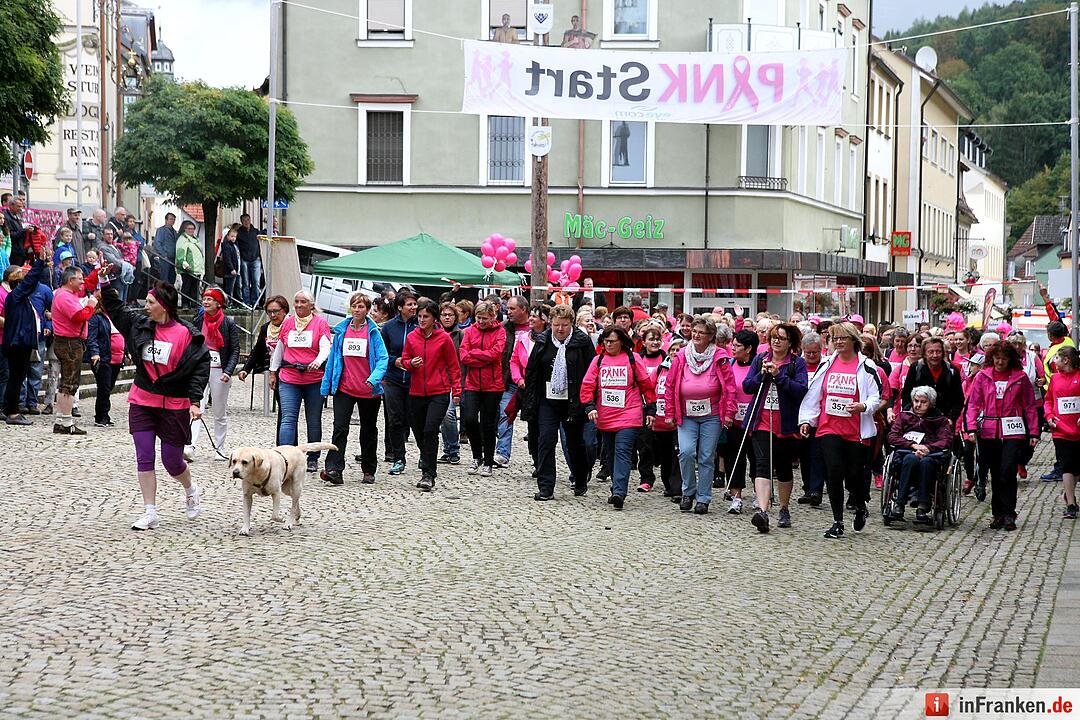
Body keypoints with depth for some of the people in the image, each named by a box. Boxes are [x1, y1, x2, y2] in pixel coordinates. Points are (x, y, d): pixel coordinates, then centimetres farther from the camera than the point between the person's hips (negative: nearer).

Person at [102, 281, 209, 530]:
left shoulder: (187, 334, -11)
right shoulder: (140, 324, 2)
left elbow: (200, 367, -9)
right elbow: (114, 307, 13)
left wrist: (195, 401, -15)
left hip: (175, 405, -4)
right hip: (142, 402, 4)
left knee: (172, 461, 4)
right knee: (144, 458, -2)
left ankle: (191, 491, 36)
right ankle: (150, 513, 3)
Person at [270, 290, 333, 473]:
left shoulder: (320, 323, 0)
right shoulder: (287, 323, 10)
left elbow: (325, 348, -8)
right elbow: (279, 349, 19)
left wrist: (318, 362, -28)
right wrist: (273, 373, 18)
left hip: (314, 379, -2)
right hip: (289, 379, 2)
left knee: (314, 421, 8)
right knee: (287, 418, -10)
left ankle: (313, 459, 18)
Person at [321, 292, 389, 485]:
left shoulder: (373, 332, -3)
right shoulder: (341, 330, 6)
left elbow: (383, 358, -8)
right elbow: (333, 358, 11)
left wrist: (374, 378, -25)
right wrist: (327, 384, 9)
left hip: (368, 390, -1)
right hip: (344, 388, 1)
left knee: (368, 431, 11)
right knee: (340, 428, -12)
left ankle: (369, 471, 23)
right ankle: (334, 470, -18)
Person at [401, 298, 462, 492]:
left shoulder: (444, 338, -2)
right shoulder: (411, 337, 6)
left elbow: (453, 366, 3)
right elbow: (405, 360, 15)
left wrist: (457, 390, -1)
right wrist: (411, 364, -9)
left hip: (439, 392, -4)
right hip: (416, 392, 4)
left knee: (430, 430, -17)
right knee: (419, 433, 9)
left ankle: (428, 475, -14)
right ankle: (429, 470, 28)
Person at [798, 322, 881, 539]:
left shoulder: (866, 367, 0)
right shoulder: (826, 365, 10)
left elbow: (876, 396, 0)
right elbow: (814, 395, 13)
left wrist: (863, 406, -20)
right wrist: (806, 420, 7)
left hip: (856, 431, -2)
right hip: (829, 429, 2)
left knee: (854, 475, 1)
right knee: (834, 473, -6)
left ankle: (860, 507, 34)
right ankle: (838, 523, 3)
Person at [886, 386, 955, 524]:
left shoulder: (939, 419, 21)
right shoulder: (904, 415, 23)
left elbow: (946, 440, 4)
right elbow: (892, 437, 9)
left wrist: (927, 448, -14)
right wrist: (913, 445, -7)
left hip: (931, 454, 0)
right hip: (905, 453, 0)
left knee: (926, 461, -38)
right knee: (911, 459, -38)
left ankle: (922, 509, -44)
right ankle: (899, 506, -46)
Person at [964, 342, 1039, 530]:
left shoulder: (1020, 377, 5)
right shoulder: (982, 377, 7)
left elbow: (1029, 406, 8)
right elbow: (973, 404, 5)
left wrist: (1033, 432, 3)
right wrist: (972, 428, -8)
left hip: (1013, 432, -2)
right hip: (989, 432, 2)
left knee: (1008, 471, -13)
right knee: (995, 475, 8)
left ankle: (1008, 515, -4)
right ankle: (998, 515, 17)